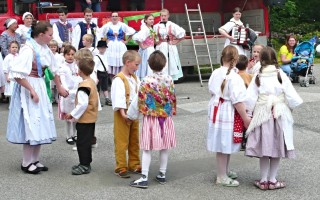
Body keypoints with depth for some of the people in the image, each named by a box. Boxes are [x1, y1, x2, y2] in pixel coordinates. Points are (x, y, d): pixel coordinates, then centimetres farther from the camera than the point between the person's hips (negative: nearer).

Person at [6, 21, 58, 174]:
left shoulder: (44, 49, 3)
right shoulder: (28, 49, -20)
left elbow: (53, 69, 17)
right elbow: (17, 74, -25)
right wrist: (32, 90, -22)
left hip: (40, 87, 8)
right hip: (27, 89, -8)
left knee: (40, 124, 11)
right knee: (31, 125, -3)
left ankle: (35, 159, 22)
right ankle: (26, 163, 10)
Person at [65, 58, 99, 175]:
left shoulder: (84, 86, -21)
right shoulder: (92, 82, 8)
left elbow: (83, 104, -27)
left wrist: (73, 114, -17)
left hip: (84, 119, -10)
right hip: (91, 118, 10)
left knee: (82, 143, -1)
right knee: (86, 142, 17)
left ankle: (84, 165, 4)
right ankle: (86, 163, 26)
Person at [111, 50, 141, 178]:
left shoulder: (135, 78, 12)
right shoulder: (119, 79, -16)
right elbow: (118, 97, -23)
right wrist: (122, 113, -29)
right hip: (123, 115, -8)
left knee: (134, 142, 15)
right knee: (122, 142, -1)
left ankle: (134, 164, 27)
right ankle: (121, 168, 6)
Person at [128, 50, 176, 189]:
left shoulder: (147, 81, -13)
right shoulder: (169, 79, -2)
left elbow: (139, 101, -9)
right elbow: (173, 99, 6)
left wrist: (131, 115, 4)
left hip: (150, 118, -4)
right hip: (166, 118, 4)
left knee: (147, 149, 0)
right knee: (164, 148, 13)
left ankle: (144, 178, -2)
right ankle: (162, 174, 22)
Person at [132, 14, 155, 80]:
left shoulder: (151, 28, 7)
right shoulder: (145, 29, -18)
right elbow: (136, 37, -33)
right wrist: (142, 46, -22)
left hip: (151, 50, 8)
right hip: (146, 50, -8)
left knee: (150, 68, 13)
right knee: (146, 66, -2)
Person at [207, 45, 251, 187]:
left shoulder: (215, 73, 3)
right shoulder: (234, 77, -20)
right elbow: (237, 101, -21)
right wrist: (246, 118, -14)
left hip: (216, 110, 8)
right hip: (228, 113, -8)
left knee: (226, 145, 19)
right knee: (224, 146, 1)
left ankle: (225, 171, 33)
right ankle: (222, 177, 10)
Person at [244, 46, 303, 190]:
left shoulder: (258, 77, -5)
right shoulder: (281, 75, -8)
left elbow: (250, 98, -6)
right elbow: (291, 96, -7)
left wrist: (247, 113, 8)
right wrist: (292, 107, 12)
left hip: (262, 116, 1)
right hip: (280, 115, -1)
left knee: (264, 148, 9)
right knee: (277, 147, 9)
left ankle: (263, 180, 15)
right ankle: (272, 180, 16)